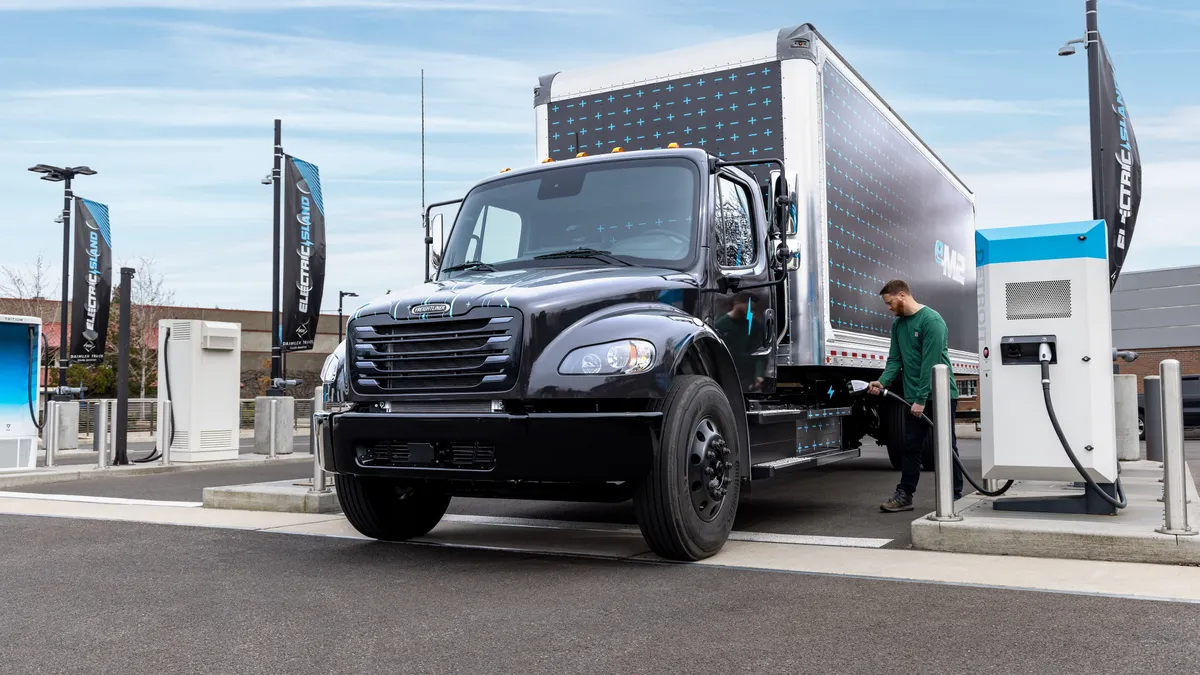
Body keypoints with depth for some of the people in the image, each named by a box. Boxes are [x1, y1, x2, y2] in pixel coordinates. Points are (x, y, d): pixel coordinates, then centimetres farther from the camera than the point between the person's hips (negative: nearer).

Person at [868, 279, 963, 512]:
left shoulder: (931, 320, -16)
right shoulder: (898, 324, 8)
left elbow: (930, 363, -19)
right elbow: (895, 359, 9)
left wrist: (921, 399, -20)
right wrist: (882, 381, -10)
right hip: (914, 397, 7)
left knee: (946, 446, 3)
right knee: (910, 446, 8)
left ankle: (956, 496, 13)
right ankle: (904, 495, 13)